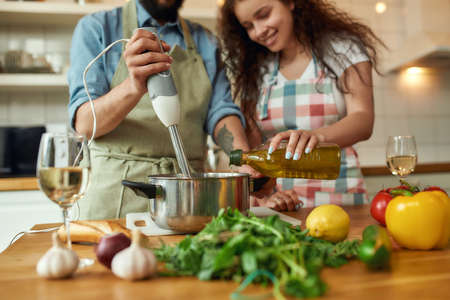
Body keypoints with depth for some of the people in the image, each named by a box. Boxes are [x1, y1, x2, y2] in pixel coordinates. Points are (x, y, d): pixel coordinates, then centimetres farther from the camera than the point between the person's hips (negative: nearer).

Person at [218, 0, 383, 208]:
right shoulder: (255, 69, 11)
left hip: (337, 194, -2)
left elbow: (363, 121, -8)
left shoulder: (343, 49, 5)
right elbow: (251, 143, 4)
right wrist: (261, 197, -11)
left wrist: (317, 135, -28)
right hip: (278, 198, 2)